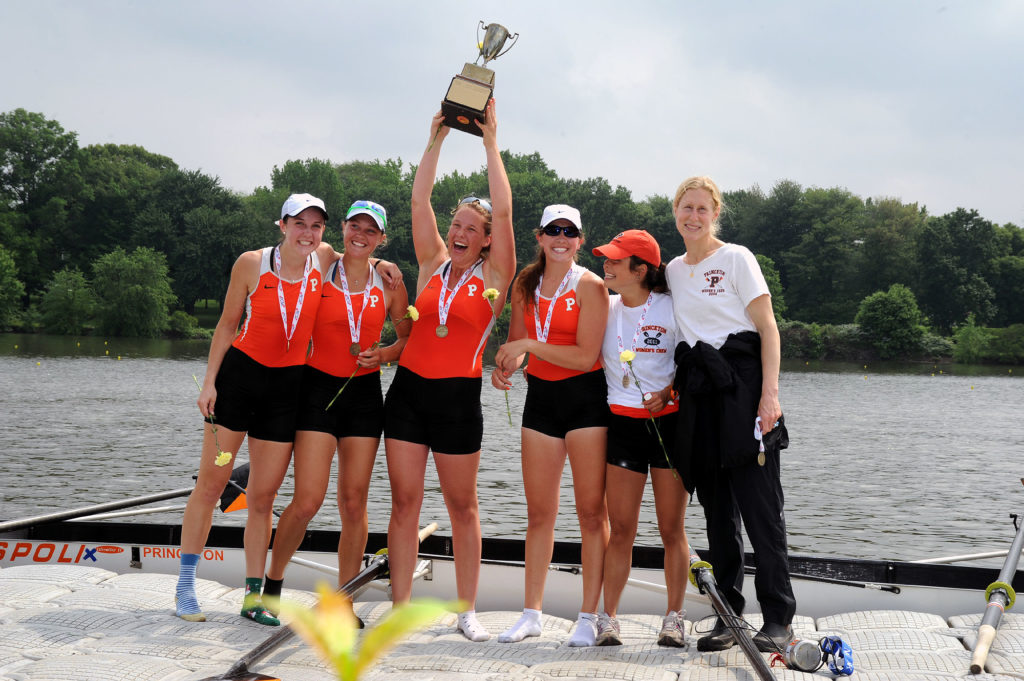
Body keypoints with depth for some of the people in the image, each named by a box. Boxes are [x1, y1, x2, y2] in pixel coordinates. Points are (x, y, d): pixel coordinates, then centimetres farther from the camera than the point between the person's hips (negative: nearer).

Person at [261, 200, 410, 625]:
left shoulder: (389, 284, 6)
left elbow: (410, 338, 15)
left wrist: (384, 355, -4)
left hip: (364, 394, 2)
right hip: (319, 389, -2)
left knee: (354, 502, 3)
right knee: (307, 500, -10)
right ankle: (271, 585, 12)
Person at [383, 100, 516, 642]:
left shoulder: (493, 275, 0)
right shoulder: (432, 264, 9)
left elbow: (503, 211, -8)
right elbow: (419, 200, 4)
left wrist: (491, 143, -5)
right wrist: (436, 140, 1)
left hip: (458, 396, -3)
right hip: (408, 389, 3)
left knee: (462, 505, 5)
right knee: (404, 501, 2)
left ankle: (467, 611, 14)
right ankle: (400, 609, 7)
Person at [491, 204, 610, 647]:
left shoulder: (589, 286, -8)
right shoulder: (525, 285, 8)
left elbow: (586, 355, -16)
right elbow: (516, 341, 19)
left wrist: (530, 345, -17)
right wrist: (503, 367, -2)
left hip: (585, 398, -5)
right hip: (540, 397, 5)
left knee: (591, 511, -2)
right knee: (539, 512, 8)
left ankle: (589, 617, 4)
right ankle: (531, 614, 16)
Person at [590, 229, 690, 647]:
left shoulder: (671, 309, -6)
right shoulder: (604, 308, 4)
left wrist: (669, 392, -13)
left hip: (669, 421, -2)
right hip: (622, 423, 2)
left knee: (672, 528, 3)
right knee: (620, 528, 0)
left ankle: (674, 619, 12)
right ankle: (608, 618, 6)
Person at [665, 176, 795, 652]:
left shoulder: (736, 258, 0)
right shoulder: (673, 270, 16)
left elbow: (768, 328, -5)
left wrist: (770, 393, -15)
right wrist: (668, 385, 8)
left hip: (741, 384, -5)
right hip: (697, 391, 6)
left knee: (759, 503, -7)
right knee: (717, 507, 7)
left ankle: (778, 617, -1)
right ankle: (728, 615, 13)